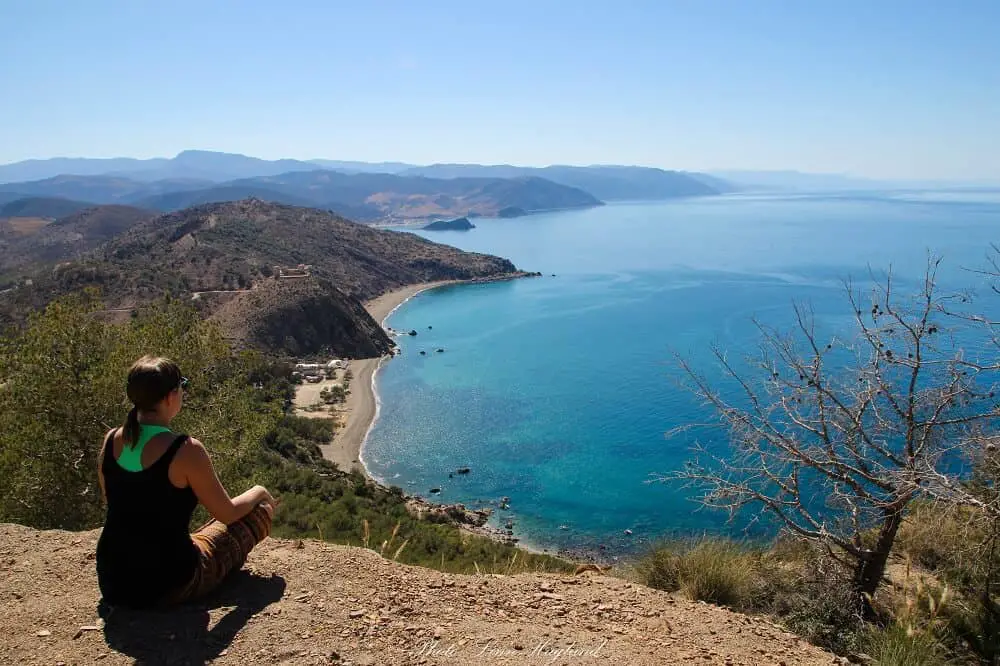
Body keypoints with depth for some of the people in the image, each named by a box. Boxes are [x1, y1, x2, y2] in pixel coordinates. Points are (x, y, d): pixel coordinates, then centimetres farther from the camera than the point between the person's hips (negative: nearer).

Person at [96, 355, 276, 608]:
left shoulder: (111, 441, -4)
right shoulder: (185, 450, -22)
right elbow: (227, 513, -11)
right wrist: (258, 492, 10)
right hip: (167, 587, -7)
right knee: (261, 510, 10)